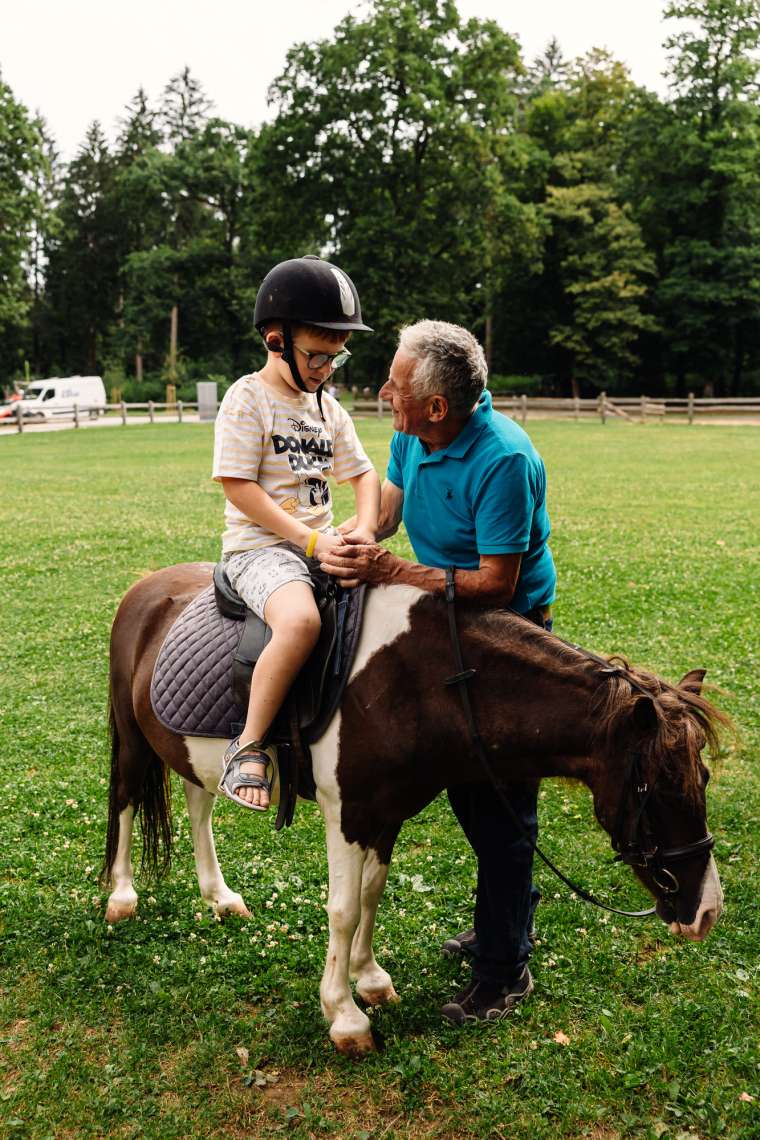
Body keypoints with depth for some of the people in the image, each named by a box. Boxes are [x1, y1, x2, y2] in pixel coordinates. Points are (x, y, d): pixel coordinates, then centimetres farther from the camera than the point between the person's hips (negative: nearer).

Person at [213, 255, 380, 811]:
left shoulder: (327, 406, 15)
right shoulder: (247, 399, -7)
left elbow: (365, 474, 18)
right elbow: (238, 487, -14)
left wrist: (365, 528, -4)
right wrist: (310, 540, -19)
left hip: (322, 542, 8)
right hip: (260, 546, -7)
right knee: (301, 621, -36)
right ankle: (251, 744, -23)